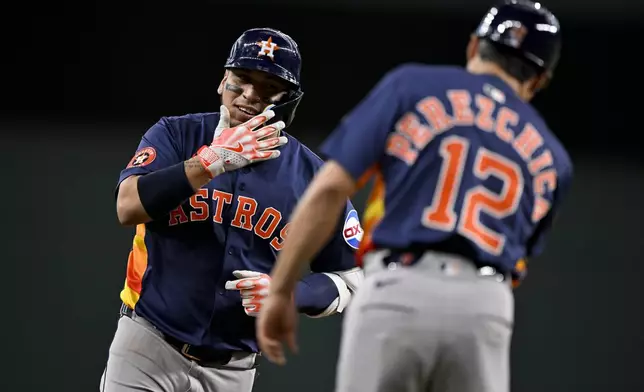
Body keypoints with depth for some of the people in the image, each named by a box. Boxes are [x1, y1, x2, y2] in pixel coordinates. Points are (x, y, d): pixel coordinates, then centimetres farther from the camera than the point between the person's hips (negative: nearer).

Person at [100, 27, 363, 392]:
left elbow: (351, 279, 3)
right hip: (147, 347, -1)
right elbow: (129, 207, -19)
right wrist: (214, 160, -24)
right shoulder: (178, 135, -2)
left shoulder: (314, 179, -2)